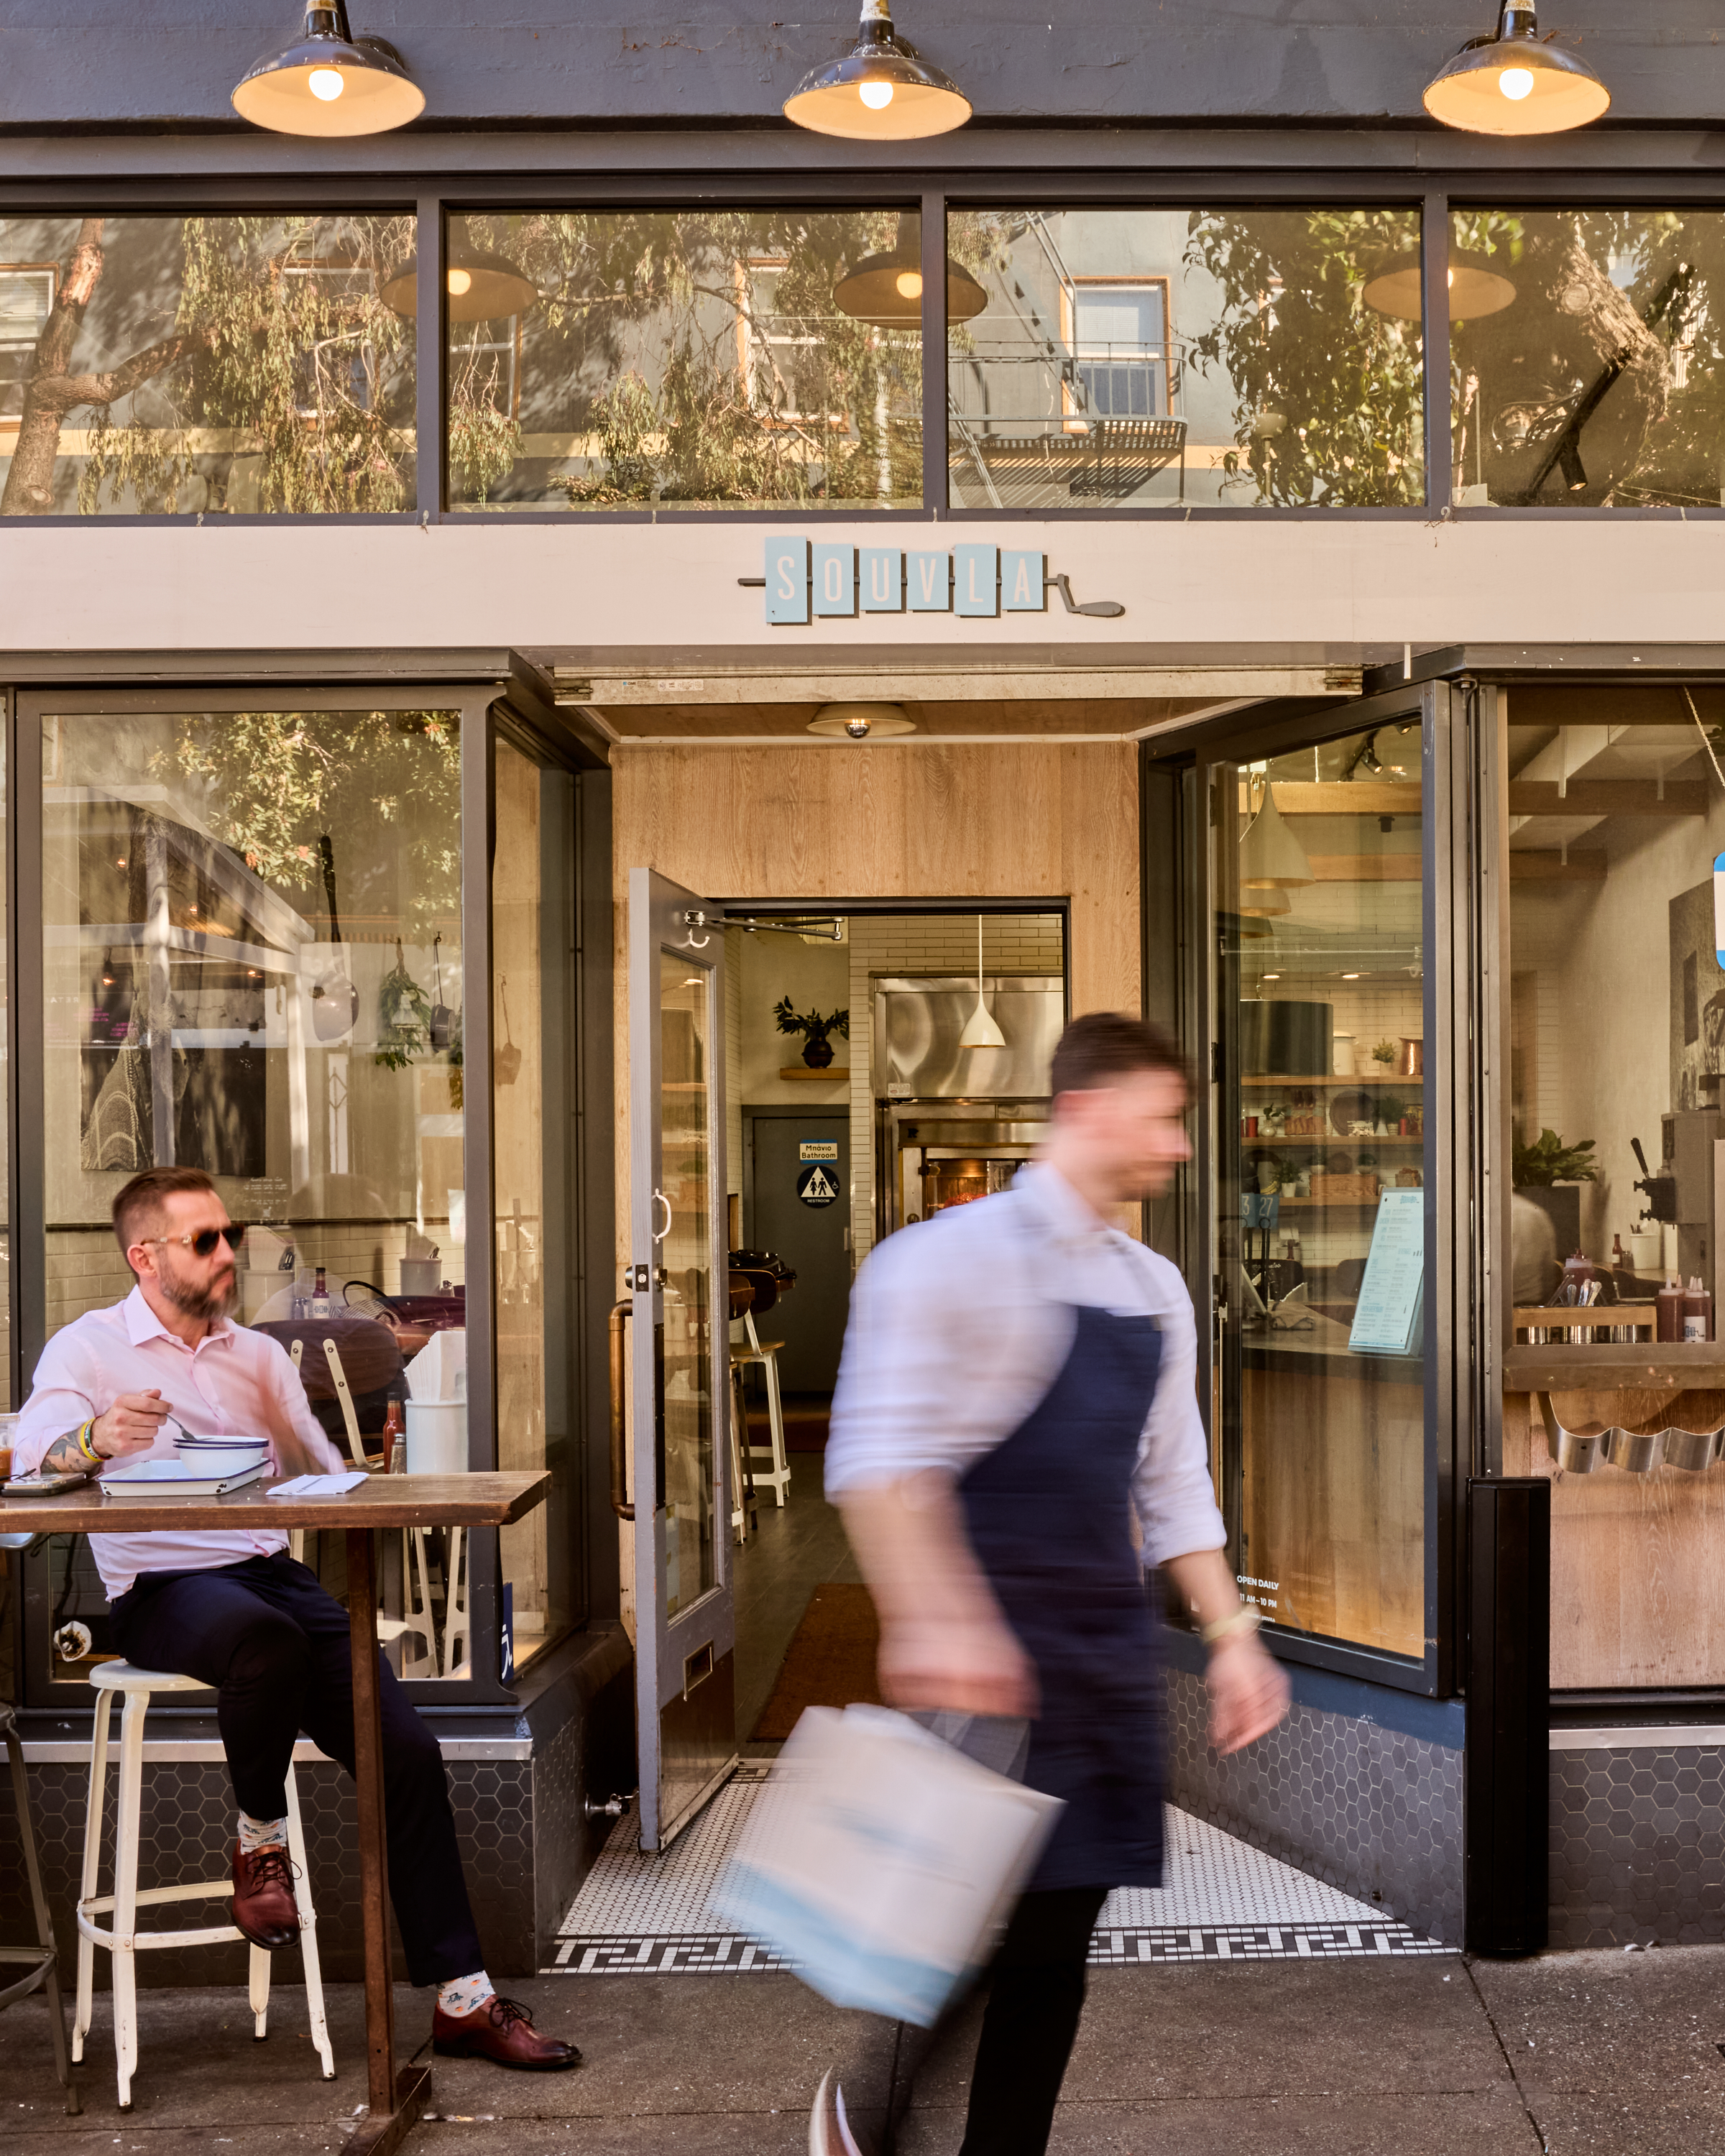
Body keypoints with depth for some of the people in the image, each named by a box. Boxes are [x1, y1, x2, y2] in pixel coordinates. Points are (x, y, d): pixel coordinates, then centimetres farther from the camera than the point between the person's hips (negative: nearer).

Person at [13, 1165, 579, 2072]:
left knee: (407, 1750, -12)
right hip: (162, 1589, -5)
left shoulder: (258, 1354, 20)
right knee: (269, 1638, -41)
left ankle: (463, 1999, -3)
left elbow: (333, 1481, 18)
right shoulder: (88, 1349, 4)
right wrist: (91, 1438, -38)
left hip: (273, 1572, 5)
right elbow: (30, 1456, -15)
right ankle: (260, 1841, -11)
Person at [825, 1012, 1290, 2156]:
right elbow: (880, 1456, -18)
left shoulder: (1156, 1290, 14)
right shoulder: (961, 1255, -10)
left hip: (1111, 1647, 7)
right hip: (996, 1652, -7)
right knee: (1004, 1923, -7)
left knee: (1061, 1938, 9)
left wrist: (1232, 1634, 12)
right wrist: (934, 1621, -29)